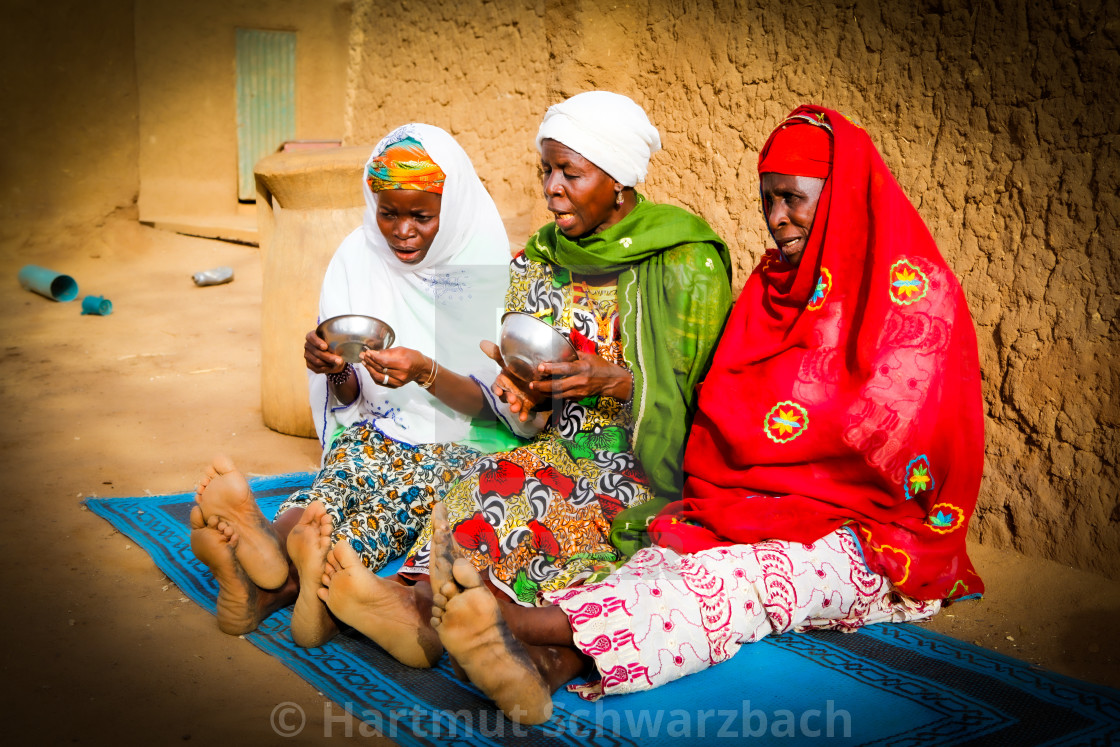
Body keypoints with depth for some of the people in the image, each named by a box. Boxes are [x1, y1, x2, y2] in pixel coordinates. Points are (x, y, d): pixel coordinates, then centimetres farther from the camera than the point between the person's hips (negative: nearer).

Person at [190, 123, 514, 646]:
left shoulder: (484, 265, -4)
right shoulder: (358, 257, 4)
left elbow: (490, 405, -9)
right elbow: (350, 403, 5)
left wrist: (428, 373, -28)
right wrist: (336, 372, -19)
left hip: (462, 444, -2)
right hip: (378, 429, 2)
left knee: (408, 485, -35)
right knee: (350, 466, -33)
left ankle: (276, 583, -58)